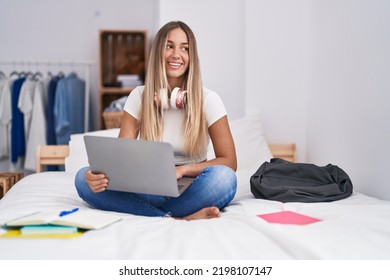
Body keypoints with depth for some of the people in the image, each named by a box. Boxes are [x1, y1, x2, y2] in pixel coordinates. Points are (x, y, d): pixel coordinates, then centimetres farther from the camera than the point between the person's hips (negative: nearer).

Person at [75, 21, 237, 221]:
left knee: (224, 178, -34)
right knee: (84, 178, -23)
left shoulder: (208, 100, -4)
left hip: (190, 190, -2)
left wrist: (183, 169, -23)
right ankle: (177, 220, -31)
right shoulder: (139, 96, 2)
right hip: (150, 189, 3)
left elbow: (229, 162, -7)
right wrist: (101, 172, -29)